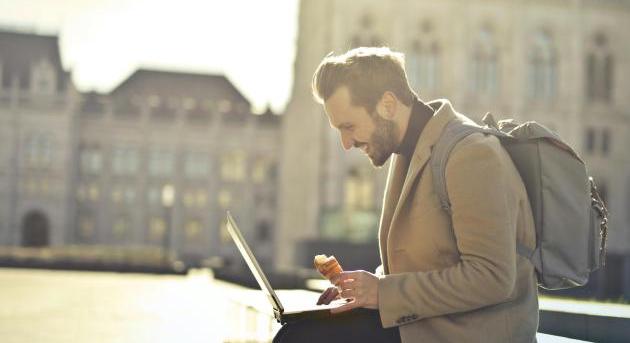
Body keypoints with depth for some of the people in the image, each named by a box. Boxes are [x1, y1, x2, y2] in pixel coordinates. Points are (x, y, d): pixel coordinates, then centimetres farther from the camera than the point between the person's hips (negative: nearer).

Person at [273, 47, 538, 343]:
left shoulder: (472, 155, -18)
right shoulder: (411, 149, 11)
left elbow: (492, 278, -23)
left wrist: (384, 291, -19)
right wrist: (370, 287, 2)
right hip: (423, 319, 9)